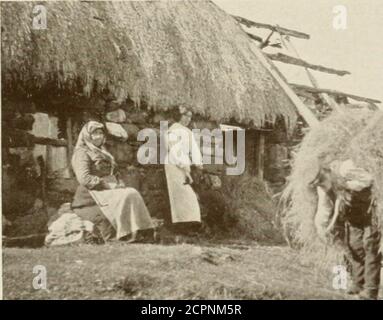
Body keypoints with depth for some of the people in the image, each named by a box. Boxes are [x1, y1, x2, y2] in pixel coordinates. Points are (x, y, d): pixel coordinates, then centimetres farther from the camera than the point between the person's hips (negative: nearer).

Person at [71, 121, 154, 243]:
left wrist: (119, 184, 2)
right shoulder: (82, 153, -1)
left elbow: (115, 173, 24)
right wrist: (106, 184, -17)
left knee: (133, 193, -20)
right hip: (92, 193, -7)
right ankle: (126, 235, -30)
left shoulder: (102, 152, 26)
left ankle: (138, 231, -29)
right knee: (124, 197, -29)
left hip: (111, 190, 7)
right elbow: (84, 178, -15)